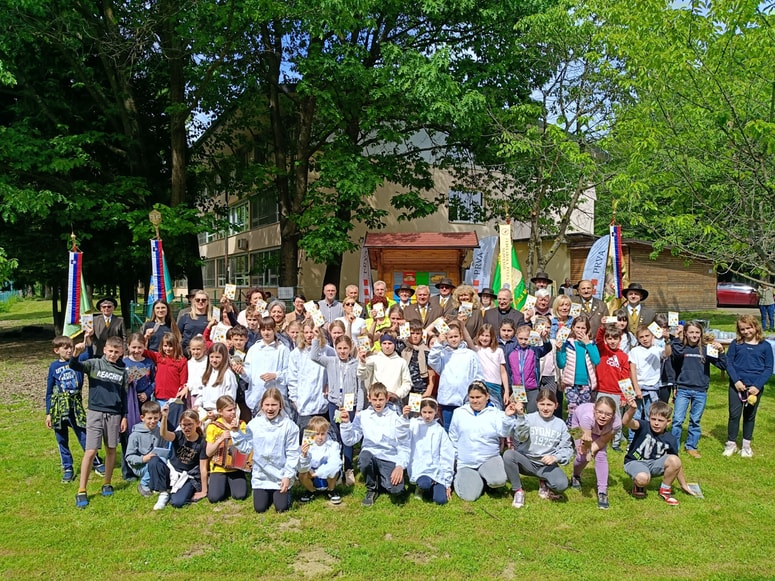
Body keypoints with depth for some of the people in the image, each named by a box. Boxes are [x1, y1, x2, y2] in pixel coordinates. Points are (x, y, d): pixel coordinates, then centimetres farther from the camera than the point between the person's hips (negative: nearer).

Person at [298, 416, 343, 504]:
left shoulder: (333, 445, -17)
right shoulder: (307, 446, -14)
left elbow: (335, 463, -31)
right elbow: (302, 468, -23)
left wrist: (318, 472, -34)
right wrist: (304, 455, -43)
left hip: (328, 477, -1)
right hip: (313, 480, 2)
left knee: (334, 469, -31)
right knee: (302, 475, -28)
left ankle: (331, 491, 0)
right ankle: (311, 491, 7)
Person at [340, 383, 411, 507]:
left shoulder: (395, 418, -2)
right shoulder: (362, 416, 3)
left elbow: (404, 446, -2)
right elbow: (349, 441, 2)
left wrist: (400, 465, -16)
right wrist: (346, 423, -12)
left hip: (390, 459, -1)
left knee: (396, 490, -26)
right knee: (364, 458, -36)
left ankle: (380, 479, 13)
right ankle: (371, 488, -3)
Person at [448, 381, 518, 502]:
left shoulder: (495, 413, 1)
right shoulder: (459, 413, 5)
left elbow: (504, 433, -15)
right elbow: (453, 440, 12)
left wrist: (508, 417, -32)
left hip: (490, 459, 0)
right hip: (466, 463, 0)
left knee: (498, 481, -31)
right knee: (469, 496, -18)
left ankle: (483, 477, 4)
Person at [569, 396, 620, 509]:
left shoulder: (616, 423, -37)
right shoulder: (588, 417, -47)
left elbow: (603, 440, -23)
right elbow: (586, 439, -43)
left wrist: (591, 449, -37)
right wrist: (587, 449, -65)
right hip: (579, 420, -2)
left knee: (601, 455, -14)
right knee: (583, 456, -7)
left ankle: (602, 492, -2)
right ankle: (575, 477, 28)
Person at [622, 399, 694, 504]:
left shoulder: (670, 439, -6)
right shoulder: (644, 427, -17)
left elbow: (676, 464, 5)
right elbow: (626, 422, -40)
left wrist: (684, 485, 11)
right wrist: (632, 409, -61)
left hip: (654, 464, 4)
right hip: (634, 462, -4)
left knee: (674, 460, -24)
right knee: (643, 479, -38)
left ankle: (665, 490, 0)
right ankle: (638, 485, 4)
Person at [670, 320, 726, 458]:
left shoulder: (705, 350, 3)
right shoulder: (680, 348, -1)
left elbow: (722, 366, 1)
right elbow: (676, 353, -24)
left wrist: (721, 351, -13)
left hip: (700, 391, 2)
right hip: (683, 390, -2)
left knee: (695, 421, 12)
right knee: (677, 419, -3)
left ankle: (691, 447, 25)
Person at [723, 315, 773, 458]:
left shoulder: (765, 346, 0)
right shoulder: (736, 344, 0)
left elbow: (769, 368, -1)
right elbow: (729, 363, 0)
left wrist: (758, 386, -11)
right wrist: (736, 381, -13)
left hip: (755, 387, 0)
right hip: (737, 385, 0)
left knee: (750, 416, 12)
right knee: (734, 415, 2)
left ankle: (746, 445, 24)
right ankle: (731, 443, 15)